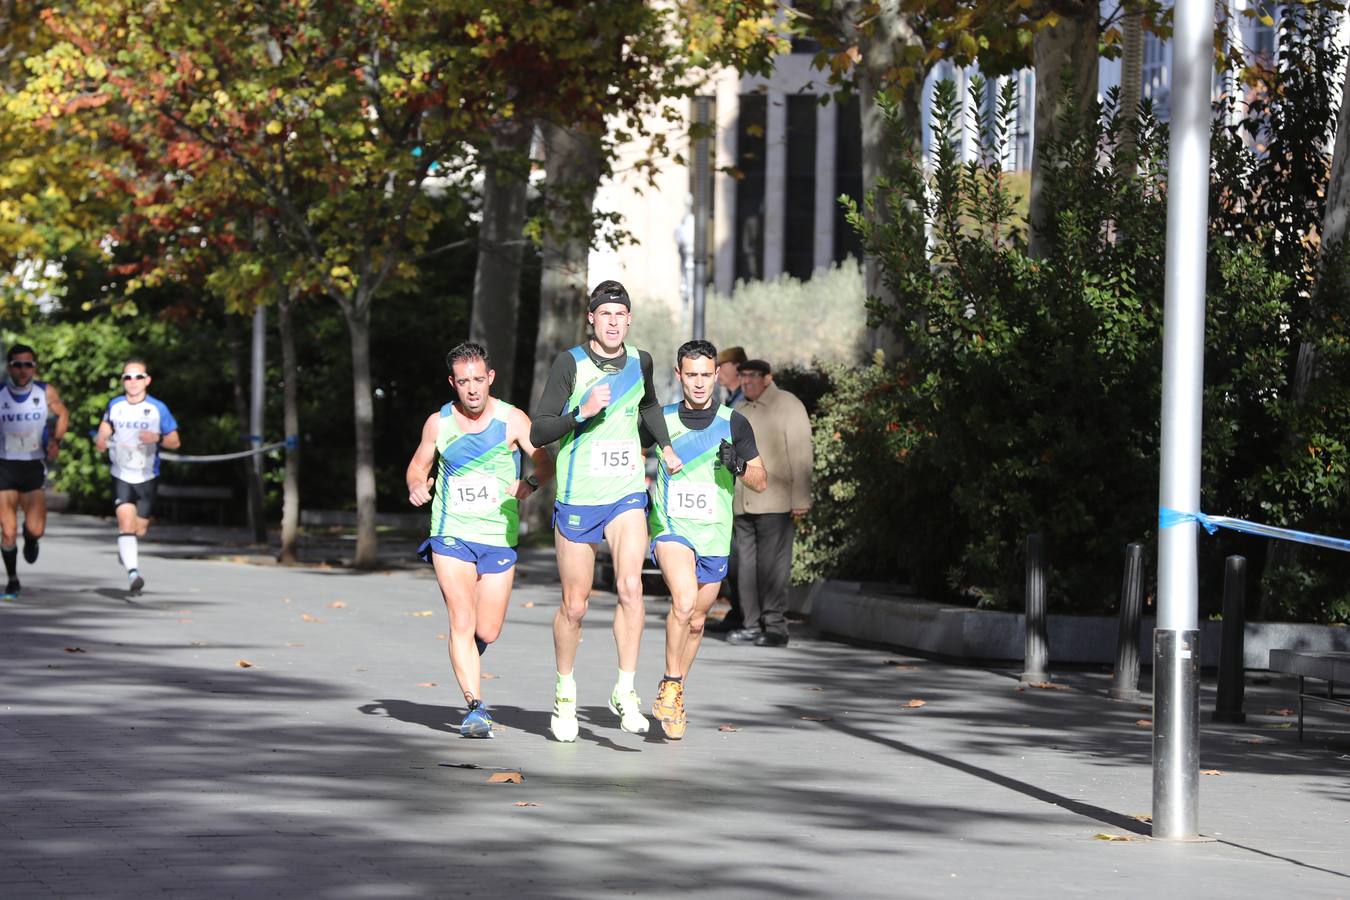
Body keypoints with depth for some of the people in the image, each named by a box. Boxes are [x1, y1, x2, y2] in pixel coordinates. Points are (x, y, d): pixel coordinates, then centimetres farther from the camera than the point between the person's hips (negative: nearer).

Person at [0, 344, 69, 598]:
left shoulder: (47, 393, -4)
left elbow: (62, 414, 14)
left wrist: (56, 441, -1)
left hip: (34, 466, 1)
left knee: (35, 529, -8)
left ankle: (31, 539, 31)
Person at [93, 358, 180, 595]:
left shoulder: (158, 408, -5)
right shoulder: (114, 406, 0)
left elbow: (175, 442, 0)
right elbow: (103, 434, 13)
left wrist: (158, 438, -21)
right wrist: (102, 441, -11)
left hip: (147, 478, 0)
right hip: (121, 476, 0)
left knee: (140, 529, 8)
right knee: (125, 522, -19)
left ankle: (126, 550, 42)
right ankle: (133, 572, -26)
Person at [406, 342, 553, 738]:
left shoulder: (512, 420, -2)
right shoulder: (438, 423, 2)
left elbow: (546, 462, 0)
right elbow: (418, 465, 15)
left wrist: (529, 485, -20)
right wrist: (417, 487, -7)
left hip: (499, 538, 0)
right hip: (451, 534, 0)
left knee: (487, 631, 2)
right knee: (462, 622, -15)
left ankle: (466, 659, 36)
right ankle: (475, 706, -15)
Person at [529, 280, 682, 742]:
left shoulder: (640, 362, 4)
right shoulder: (570, 363, -8)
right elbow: (539, 432, -11)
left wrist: (665, 446, 22)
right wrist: (582, 412, -24)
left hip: (627, 495, 2)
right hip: (577, 497, -2)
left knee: (631, 585, -20)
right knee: (574, 605, 5)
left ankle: (625, 691, -13)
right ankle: (565, 690, 27)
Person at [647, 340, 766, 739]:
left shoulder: (734, 424, 1)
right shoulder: (661, 420, 0)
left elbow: (761, 483, 6)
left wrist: (739, 467, -14)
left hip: (714, 535, 2)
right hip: (670, 526, -2)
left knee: (696, 620, 11)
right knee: (684, 600, -27)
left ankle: (675, 695, 32)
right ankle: (670, 685, -13)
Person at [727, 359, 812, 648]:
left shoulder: (787, 406, -3)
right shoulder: (739, 412, 18)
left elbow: (800, 454, -8)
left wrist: (800, 500, -14)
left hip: (776, 504, -7)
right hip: (744, 504, 7)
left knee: (772, 567, -8)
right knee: (747, 564, 5)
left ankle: (775, 626, -5)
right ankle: (753, 625, 10)